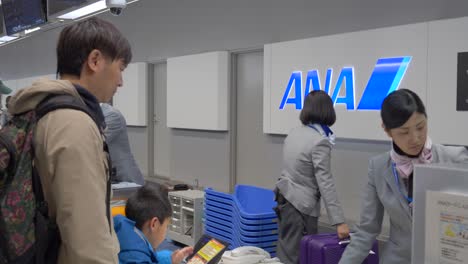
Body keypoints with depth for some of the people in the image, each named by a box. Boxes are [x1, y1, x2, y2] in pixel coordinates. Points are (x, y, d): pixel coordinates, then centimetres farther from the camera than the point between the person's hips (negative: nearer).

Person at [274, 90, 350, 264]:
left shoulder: (294, 133, 6)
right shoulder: (320, 141, -18)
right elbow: (325, 184, -22)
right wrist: (339, 221, -23)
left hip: (284, 198, 8)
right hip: (302, 205, -8)